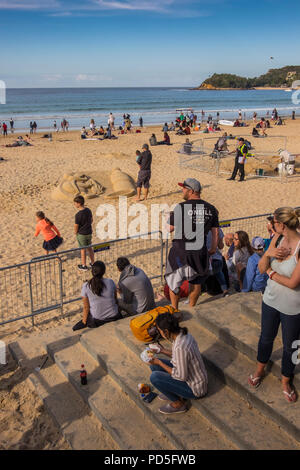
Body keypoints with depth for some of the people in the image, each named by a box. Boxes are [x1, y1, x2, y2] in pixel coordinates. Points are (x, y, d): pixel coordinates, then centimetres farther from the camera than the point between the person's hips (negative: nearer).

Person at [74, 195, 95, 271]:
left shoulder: (78, 215, -26)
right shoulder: (88, 210, -4)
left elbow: (76, 226, -17)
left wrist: (76, 233, 3)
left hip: (81, 234, -6)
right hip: (89, 232, 6)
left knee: (83, 249, 9)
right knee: (89, 248, 21)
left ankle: (84, 266, 22)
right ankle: (93, 263, 33)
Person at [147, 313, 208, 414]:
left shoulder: (180, 347, -34)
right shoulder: (184, 334, -7)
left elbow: (181, 376, -26)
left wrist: (159, 363, -19)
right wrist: (163, 351, 4)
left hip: (195, 389, -9)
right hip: (190, 375, 9)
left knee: (154, 377, -18)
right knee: (154, 365, 4)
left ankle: (178, 404, 1)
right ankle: (174, 393, 16)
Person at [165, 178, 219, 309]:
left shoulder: (180, 207, -14)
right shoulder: (211, 209, 0)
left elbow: (169, 228, -6)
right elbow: (215, 232, 6)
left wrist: (170, 216, 14)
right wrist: (213, 248, 20)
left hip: (181, 251, -3)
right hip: (200, 251, 4)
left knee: (174, 280, 16)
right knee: (196, 282, 20)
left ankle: (174, 310, 25)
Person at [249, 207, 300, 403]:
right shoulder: (277, 238, -8)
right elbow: (261, 269, -4)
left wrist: (271, 272, -13)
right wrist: (268, 254, -24)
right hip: (271, 299, 5)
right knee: (266, 338, 24)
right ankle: (260, 370, 49)